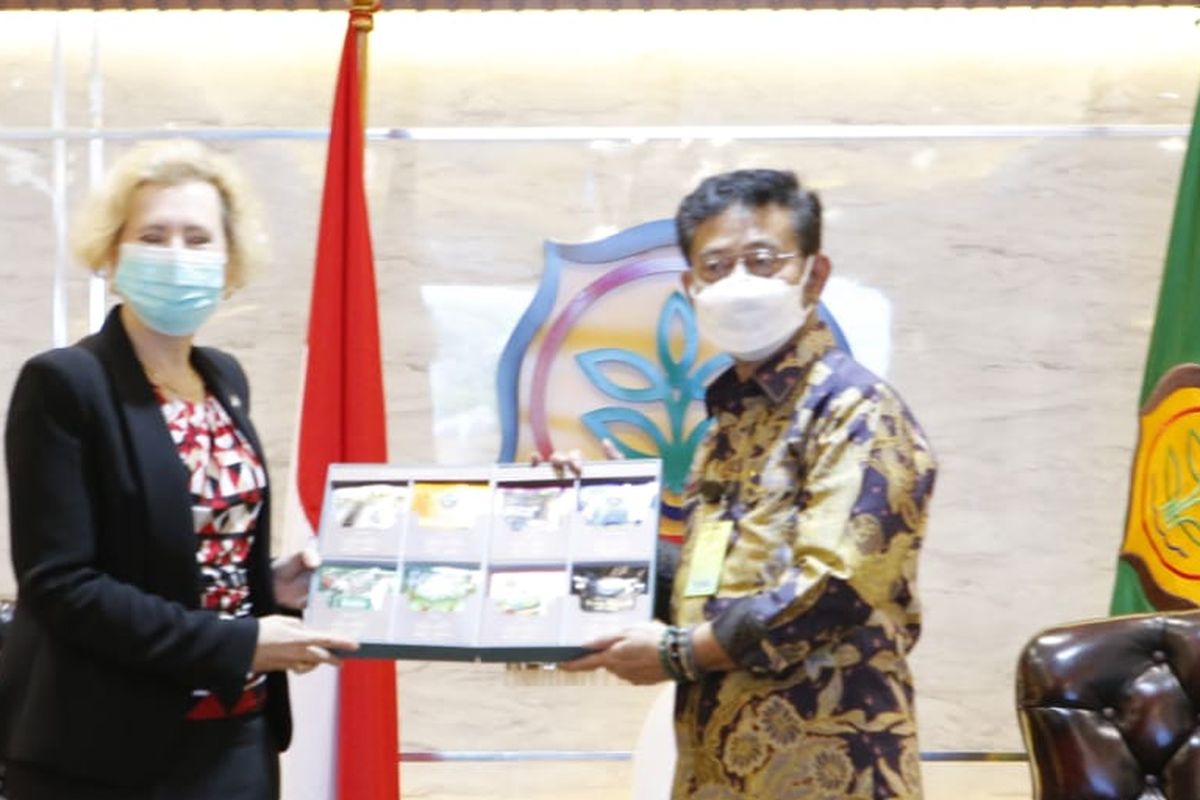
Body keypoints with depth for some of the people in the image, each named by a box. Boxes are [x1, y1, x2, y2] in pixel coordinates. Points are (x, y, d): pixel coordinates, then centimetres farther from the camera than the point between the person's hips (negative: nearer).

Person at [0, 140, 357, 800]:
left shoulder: (225, 379, 9)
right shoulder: (64, 383, -12)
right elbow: (58, 585, -18)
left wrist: (272, 589, 0)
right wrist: (236, 644, -19)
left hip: (239, 736, 7)